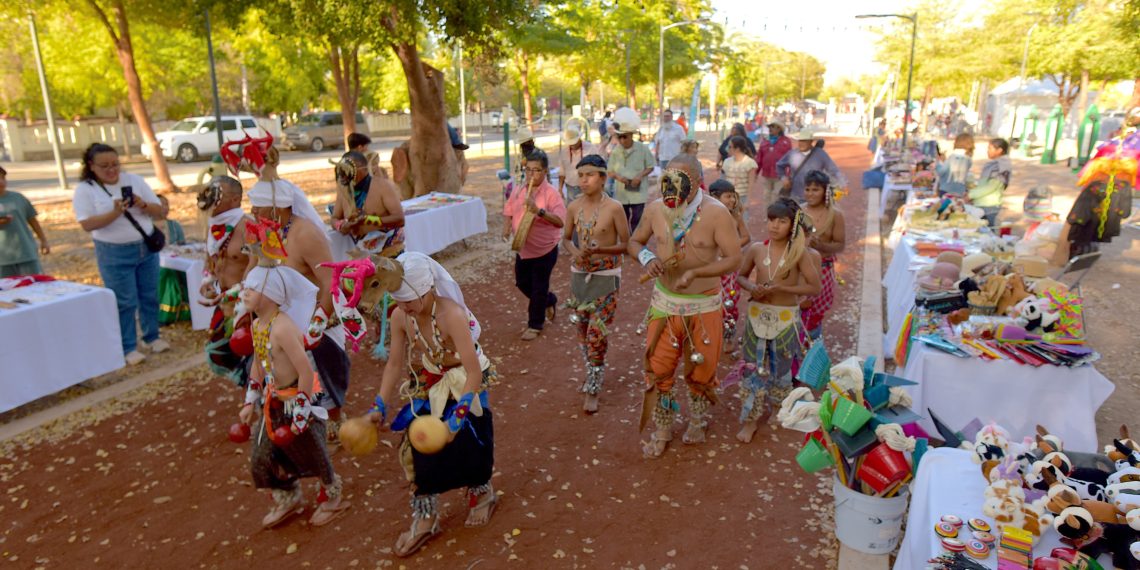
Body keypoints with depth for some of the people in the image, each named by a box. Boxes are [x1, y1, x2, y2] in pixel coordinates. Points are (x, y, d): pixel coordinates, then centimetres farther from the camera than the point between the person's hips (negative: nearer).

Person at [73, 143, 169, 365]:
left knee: (150, 296, 12)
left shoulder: (134, 180, 2)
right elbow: (87, 224, -15)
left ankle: (152, 337, 28)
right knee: (124, 302, 2)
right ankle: (128, 348, 12)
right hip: (115, 254, -3)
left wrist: (143, 205, -18)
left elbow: (159, 210, 3)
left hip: (147, 248, 4)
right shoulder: (85, 189, -6)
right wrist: (115, 212, -27)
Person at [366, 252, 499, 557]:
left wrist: (456, 417, -36)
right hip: (429, 389, 5)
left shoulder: (452, 315, -34)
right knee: (416, 449, 4)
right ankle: (425, 519, 25)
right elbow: (395, 364, -3)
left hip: (463, 387, -5)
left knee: (466, 443, 10)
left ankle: (482, 494, 42)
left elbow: (474, 372, -34)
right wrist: (380, 407, -9)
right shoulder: (400, 317, -16)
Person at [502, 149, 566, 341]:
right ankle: (549, 301, 45)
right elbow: (509, 208, 16)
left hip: (544, 250, -7)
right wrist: (507, 225, -3)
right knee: (522, 282, 20)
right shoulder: (519, 190, -1)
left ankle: (535, 325, 21)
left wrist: (539, 211, -41)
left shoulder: (551, 193, -20)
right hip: (523, 248, 7)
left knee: (538, 288, 4)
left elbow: (560, 221, -31)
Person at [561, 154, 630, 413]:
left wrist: (599, 250, -25)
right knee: (582, 329, 15)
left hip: (606, 276, -5)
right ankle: (596, 372, 38)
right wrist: (575, 252, -12)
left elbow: (626, 244, -10)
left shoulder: (614, 208, -14)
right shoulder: (574, 207, -1)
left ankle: (593, 389, 7)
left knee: (597, 334, -7)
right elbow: (566, 238, 10)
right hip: (579, 274, 5)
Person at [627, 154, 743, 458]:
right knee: (658, 367, 6)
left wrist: (694, 272, -32)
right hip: (665, 302, 3)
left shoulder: (716, 213, -18)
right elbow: (635, 241, 7)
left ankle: (697, 421, 42)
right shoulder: (655, 209, -6)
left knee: (701, 368, 13)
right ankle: (661, 431, 27)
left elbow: (734, 258, -20)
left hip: (703, 305, -2)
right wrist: (646, 258, -16)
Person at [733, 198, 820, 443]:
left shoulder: (799, 253, -12)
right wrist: (751, 287, -13)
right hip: (757, 315, 2)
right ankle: (752, 417, 20)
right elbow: (741, 276, 9)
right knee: (754, 367, 6)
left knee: (782, 367, 13)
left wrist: (781, 288, -20)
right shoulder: (756, 249, -5)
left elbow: (815, 287, -11)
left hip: (786, 318, -1)